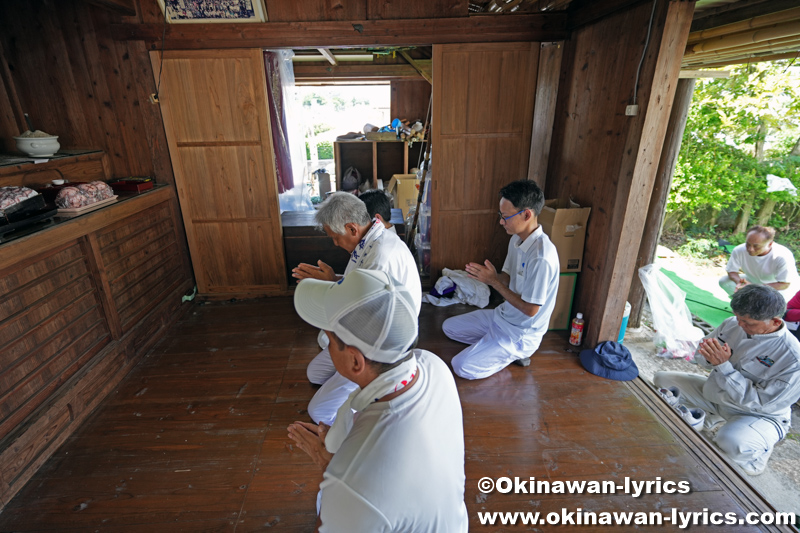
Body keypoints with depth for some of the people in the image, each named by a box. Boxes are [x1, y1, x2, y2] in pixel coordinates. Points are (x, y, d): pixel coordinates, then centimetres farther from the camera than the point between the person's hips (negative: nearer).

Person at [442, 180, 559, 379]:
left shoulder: (541, 257, -32)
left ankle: (516, 352, 5)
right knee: (449, 327, 13)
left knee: (462, 367, -15)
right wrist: (490, 277, -15)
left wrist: (494, 282, -22)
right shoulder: (517, 239, -2)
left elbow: (530, 309, -26)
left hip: (521, 332, -9)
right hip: (502, 316, 9)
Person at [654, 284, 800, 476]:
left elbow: (758, 402, -27)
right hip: (716, 394, 6)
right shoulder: (732, 325, -12)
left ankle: (755, 459, 2)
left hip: (761, 415, -6)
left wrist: (723, 365, -34)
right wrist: (710, 358, -24)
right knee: (661, 380, -3)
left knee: (730, 442, -37)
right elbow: (701, 355, 1)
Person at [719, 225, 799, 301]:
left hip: (779, 288, -4)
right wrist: (739, 282, -35)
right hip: (754, 281, 4)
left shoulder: (783, 257, -32)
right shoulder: (739, 251, -25)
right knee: (724, 281, -15)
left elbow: (785, 284, -27)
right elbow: (732, 271, -10)